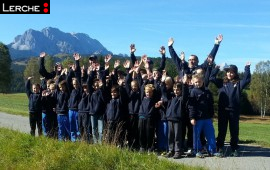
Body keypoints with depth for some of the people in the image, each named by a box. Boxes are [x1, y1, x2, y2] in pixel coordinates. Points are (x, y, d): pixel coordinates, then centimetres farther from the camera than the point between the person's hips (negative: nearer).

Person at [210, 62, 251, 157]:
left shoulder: (238, 83, 5)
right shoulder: (221, 82, 9)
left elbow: (247, 80, -9)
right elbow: (211, 77, 4)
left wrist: (247, 68, -12)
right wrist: (217, 68, -2)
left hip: (234, 111, -1)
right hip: (222, 110, 1)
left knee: (234, 131, 7)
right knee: (221, 130, 9)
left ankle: (235, 149, 17)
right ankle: (220, 148, 17)